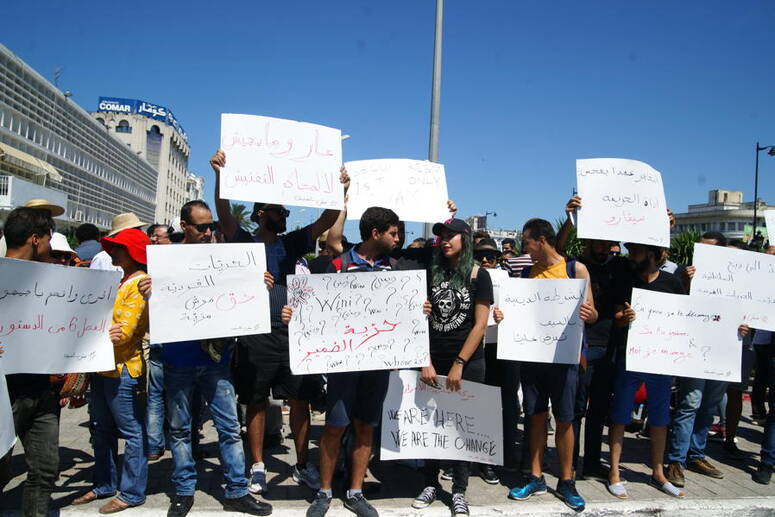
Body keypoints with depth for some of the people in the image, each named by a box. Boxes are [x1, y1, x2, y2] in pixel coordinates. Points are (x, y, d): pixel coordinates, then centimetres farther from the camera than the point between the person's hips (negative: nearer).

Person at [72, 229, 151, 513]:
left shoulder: (139, 285, -13)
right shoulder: (118, 282, 16)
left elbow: (124, 330, -22)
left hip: (123, 368, -10)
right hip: (102, 366, 10)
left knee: (132, 432, 1)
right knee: (102, 430, 18)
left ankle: (132, 493, 10)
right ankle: (105, 485, 31)